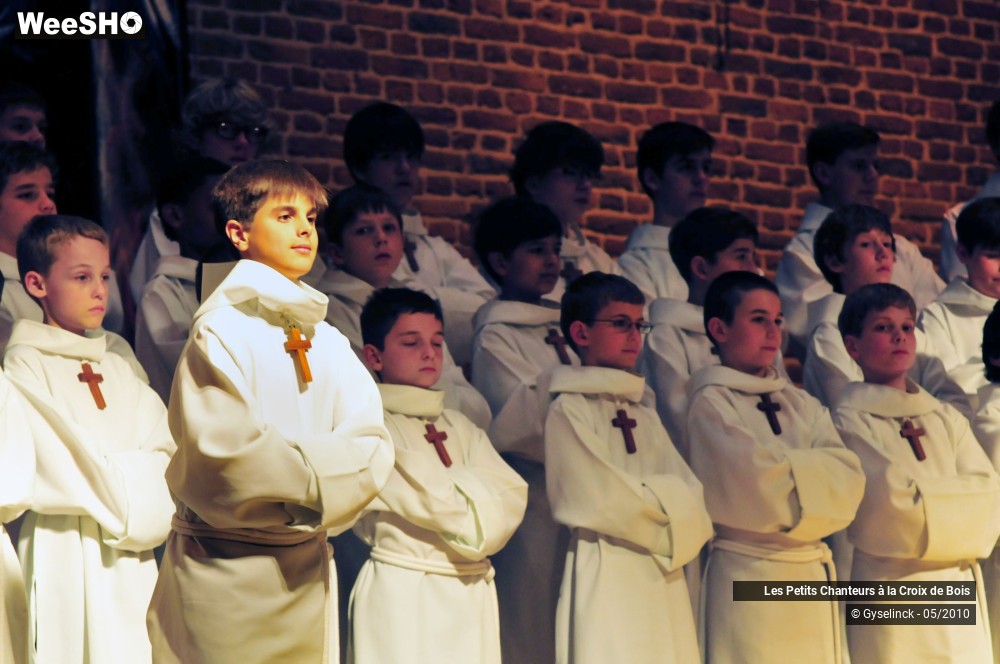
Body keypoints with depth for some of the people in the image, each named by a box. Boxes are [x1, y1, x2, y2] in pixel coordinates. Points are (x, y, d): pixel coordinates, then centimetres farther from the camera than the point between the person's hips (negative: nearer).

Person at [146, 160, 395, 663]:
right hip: (228, 566, -6)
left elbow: (370, 447, 1)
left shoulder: (329, 342, 12)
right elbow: (229, 448, -18)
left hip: (307, 565, 6)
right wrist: (314, 477, -6)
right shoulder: (222, 330, -7)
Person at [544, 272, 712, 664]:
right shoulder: (568, 410, -2)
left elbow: (689, 495, 8)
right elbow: (601, 500, -10)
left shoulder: (645, 418, 19)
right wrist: (665, 501, 3)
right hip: (607, 578, -6)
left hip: (663, 584, 6)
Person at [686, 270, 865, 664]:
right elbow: (764, 483, -15)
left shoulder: (800, 405, 15)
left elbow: (847, 480, 1)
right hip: (750, 579, -6)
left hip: (815, 574, 6)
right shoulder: (711, 404, -3)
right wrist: (814, 470, 0)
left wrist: (790, 469, -11)